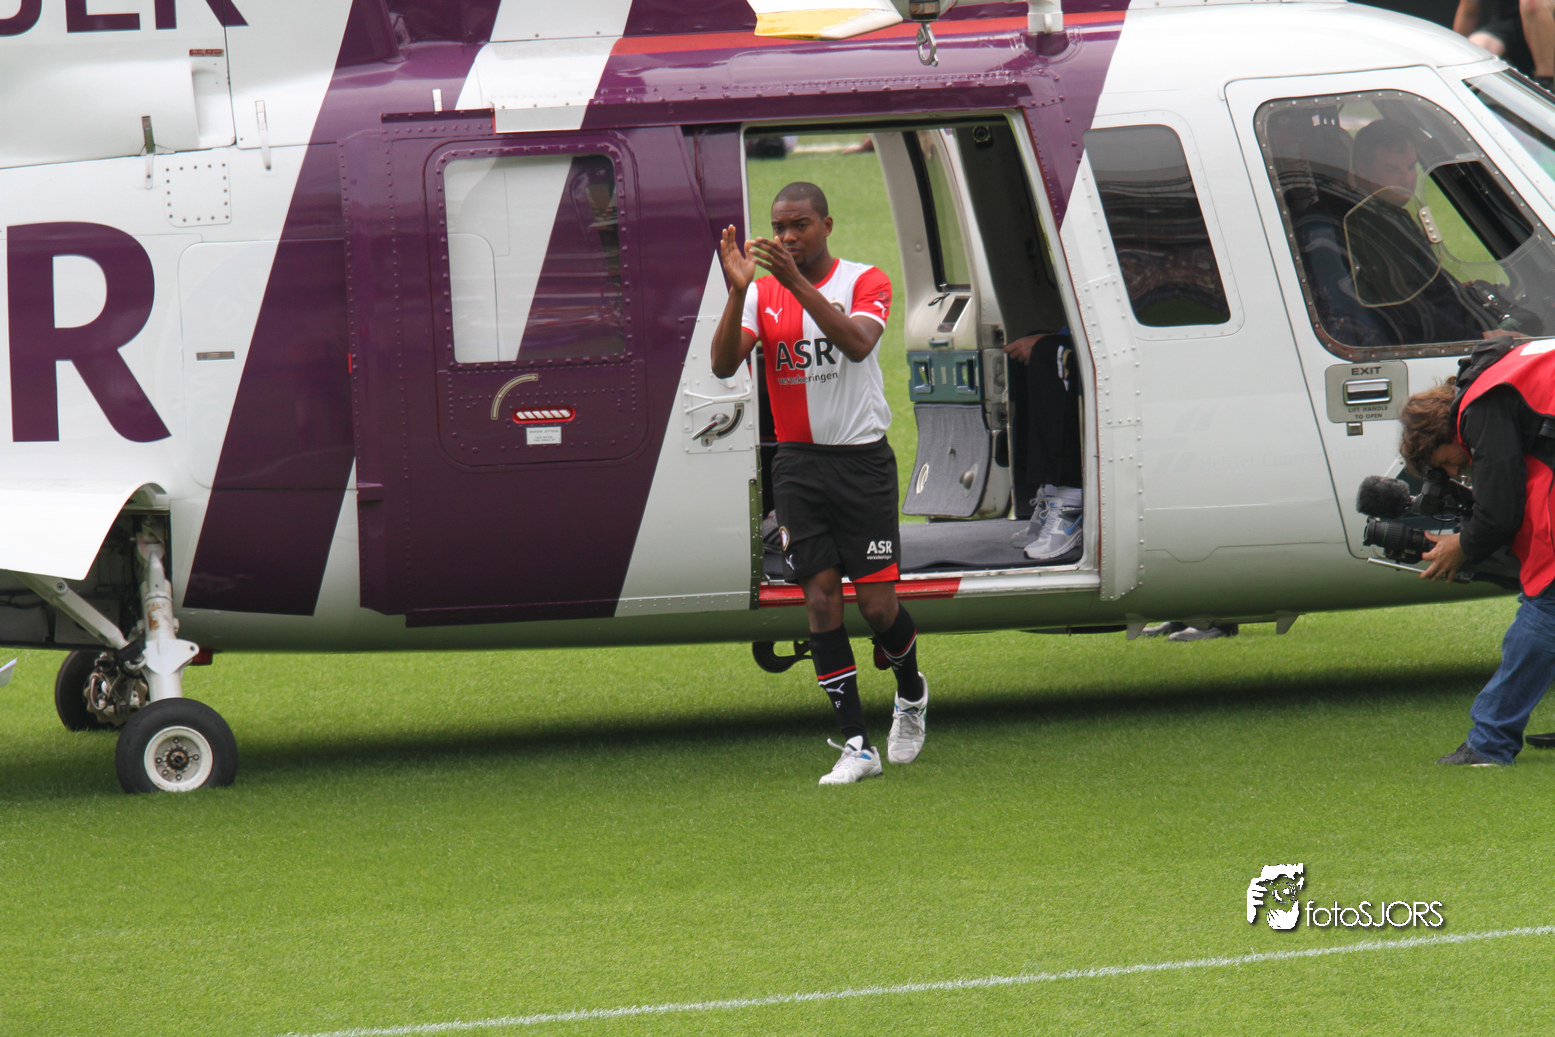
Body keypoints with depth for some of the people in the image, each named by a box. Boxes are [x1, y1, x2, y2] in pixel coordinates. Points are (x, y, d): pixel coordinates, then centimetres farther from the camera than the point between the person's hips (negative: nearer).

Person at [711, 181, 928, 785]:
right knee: (820, 599, -6)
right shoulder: (762, 294, 5)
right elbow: (724, 364, -10)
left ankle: (911, 693, 27)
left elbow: (857, 343, -24)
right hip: (798, 463, 3)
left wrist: (797, 283, -32)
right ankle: (856, 744, -3)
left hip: (862, 459, -2)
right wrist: (738, 290, -23)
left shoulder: (865, 282, -3)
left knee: (878, 604, -5)